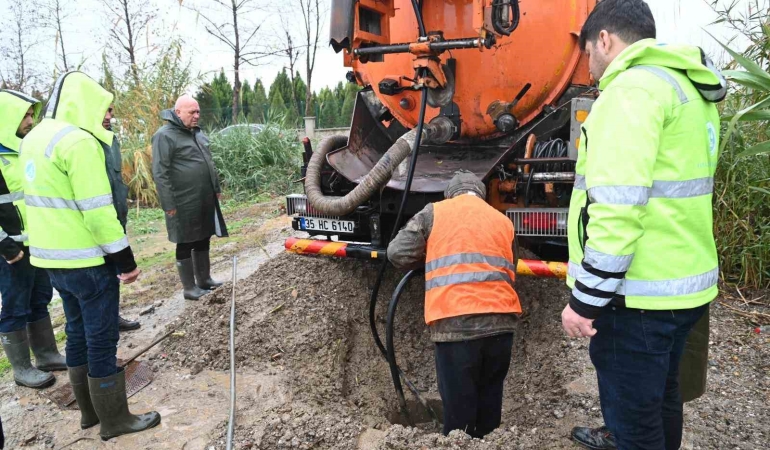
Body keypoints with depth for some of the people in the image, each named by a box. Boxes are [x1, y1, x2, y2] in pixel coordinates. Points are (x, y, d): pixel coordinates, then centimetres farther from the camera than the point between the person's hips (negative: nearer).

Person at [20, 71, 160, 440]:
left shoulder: (34, 138, 12)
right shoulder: (78, 141, -18)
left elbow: (45, 198, 17)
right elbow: (97, 209, -22)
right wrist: (125, 258, -15)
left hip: (53, 257, 9)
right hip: (86, 261, -9)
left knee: (78, 334, 18)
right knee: (102, 341, 1)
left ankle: (89, 411, 30)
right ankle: (115, 420, 13)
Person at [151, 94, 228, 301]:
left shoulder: (198, 133, 14)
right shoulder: (165, 136, -12)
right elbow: (160, 173, -16)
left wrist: (216, 188, 20)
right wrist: (169, 204, -17)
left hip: (205, 201, 8)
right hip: (184, 204, -8)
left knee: (203, 241, 16)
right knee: (186, 244, 3)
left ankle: (204, 280, 29)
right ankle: (190, 288, 13)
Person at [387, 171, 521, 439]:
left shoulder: (434, 212, 10)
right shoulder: (503, 221, 20)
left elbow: (398, 254, 5)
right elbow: (509, 272, 21)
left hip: (455, 322, -4)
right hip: (500, 321, 4)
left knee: (459, 406, 6)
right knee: (489, 400, 18)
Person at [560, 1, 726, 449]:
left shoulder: (634, 86, -15)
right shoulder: (691, 89, 17)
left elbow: (619, 206, -24)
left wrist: (586, 297, -18)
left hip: (639, 294, -10)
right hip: (686, 282, 10)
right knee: (661, 395, 25)